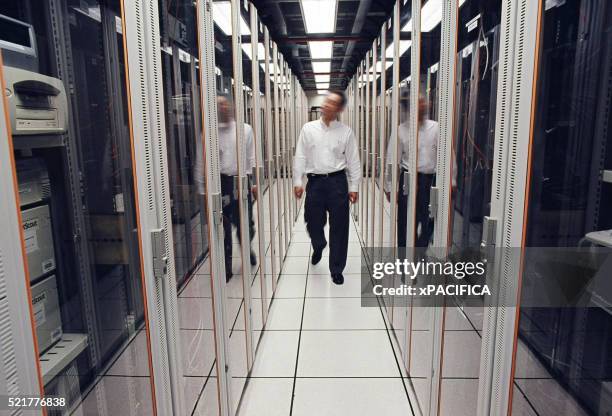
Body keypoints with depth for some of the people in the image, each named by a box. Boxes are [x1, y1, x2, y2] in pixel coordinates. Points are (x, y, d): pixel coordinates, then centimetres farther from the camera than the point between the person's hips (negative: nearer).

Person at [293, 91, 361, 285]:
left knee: (339, 227, 3)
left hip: (337, 182, -1)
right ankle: (318, 247, 46)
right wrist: (297, 181, -2)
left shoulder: (346, 132, 3)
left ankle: (336, 270, 18)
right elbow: (300, 156, 4)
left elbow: (353, 160, 3)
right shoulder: (308, 128, 5)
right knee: (313, 223, 9)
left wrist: (353, 187, 0)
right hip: (315, 181, 1)